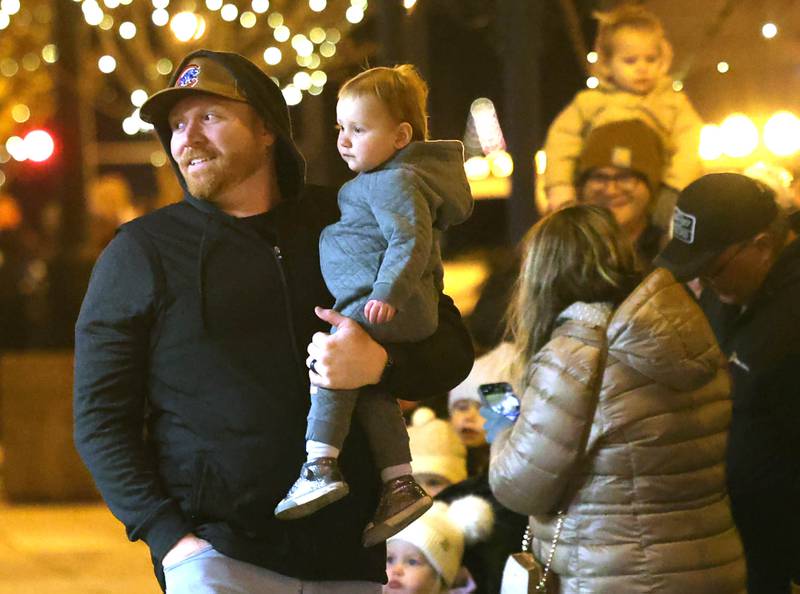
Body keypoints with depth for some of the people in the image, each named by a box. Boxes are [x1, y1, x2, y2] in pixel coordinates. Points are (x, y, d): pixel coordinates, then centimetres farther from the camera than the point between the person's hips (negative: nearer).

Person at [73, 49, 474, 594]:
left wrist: (379, 364, -13)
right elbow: (101, 419, 0)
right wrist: (165, 534, -12)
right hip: (217, 549, -2)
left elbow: (452, 349, 9)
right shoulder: (142, 251, 3)